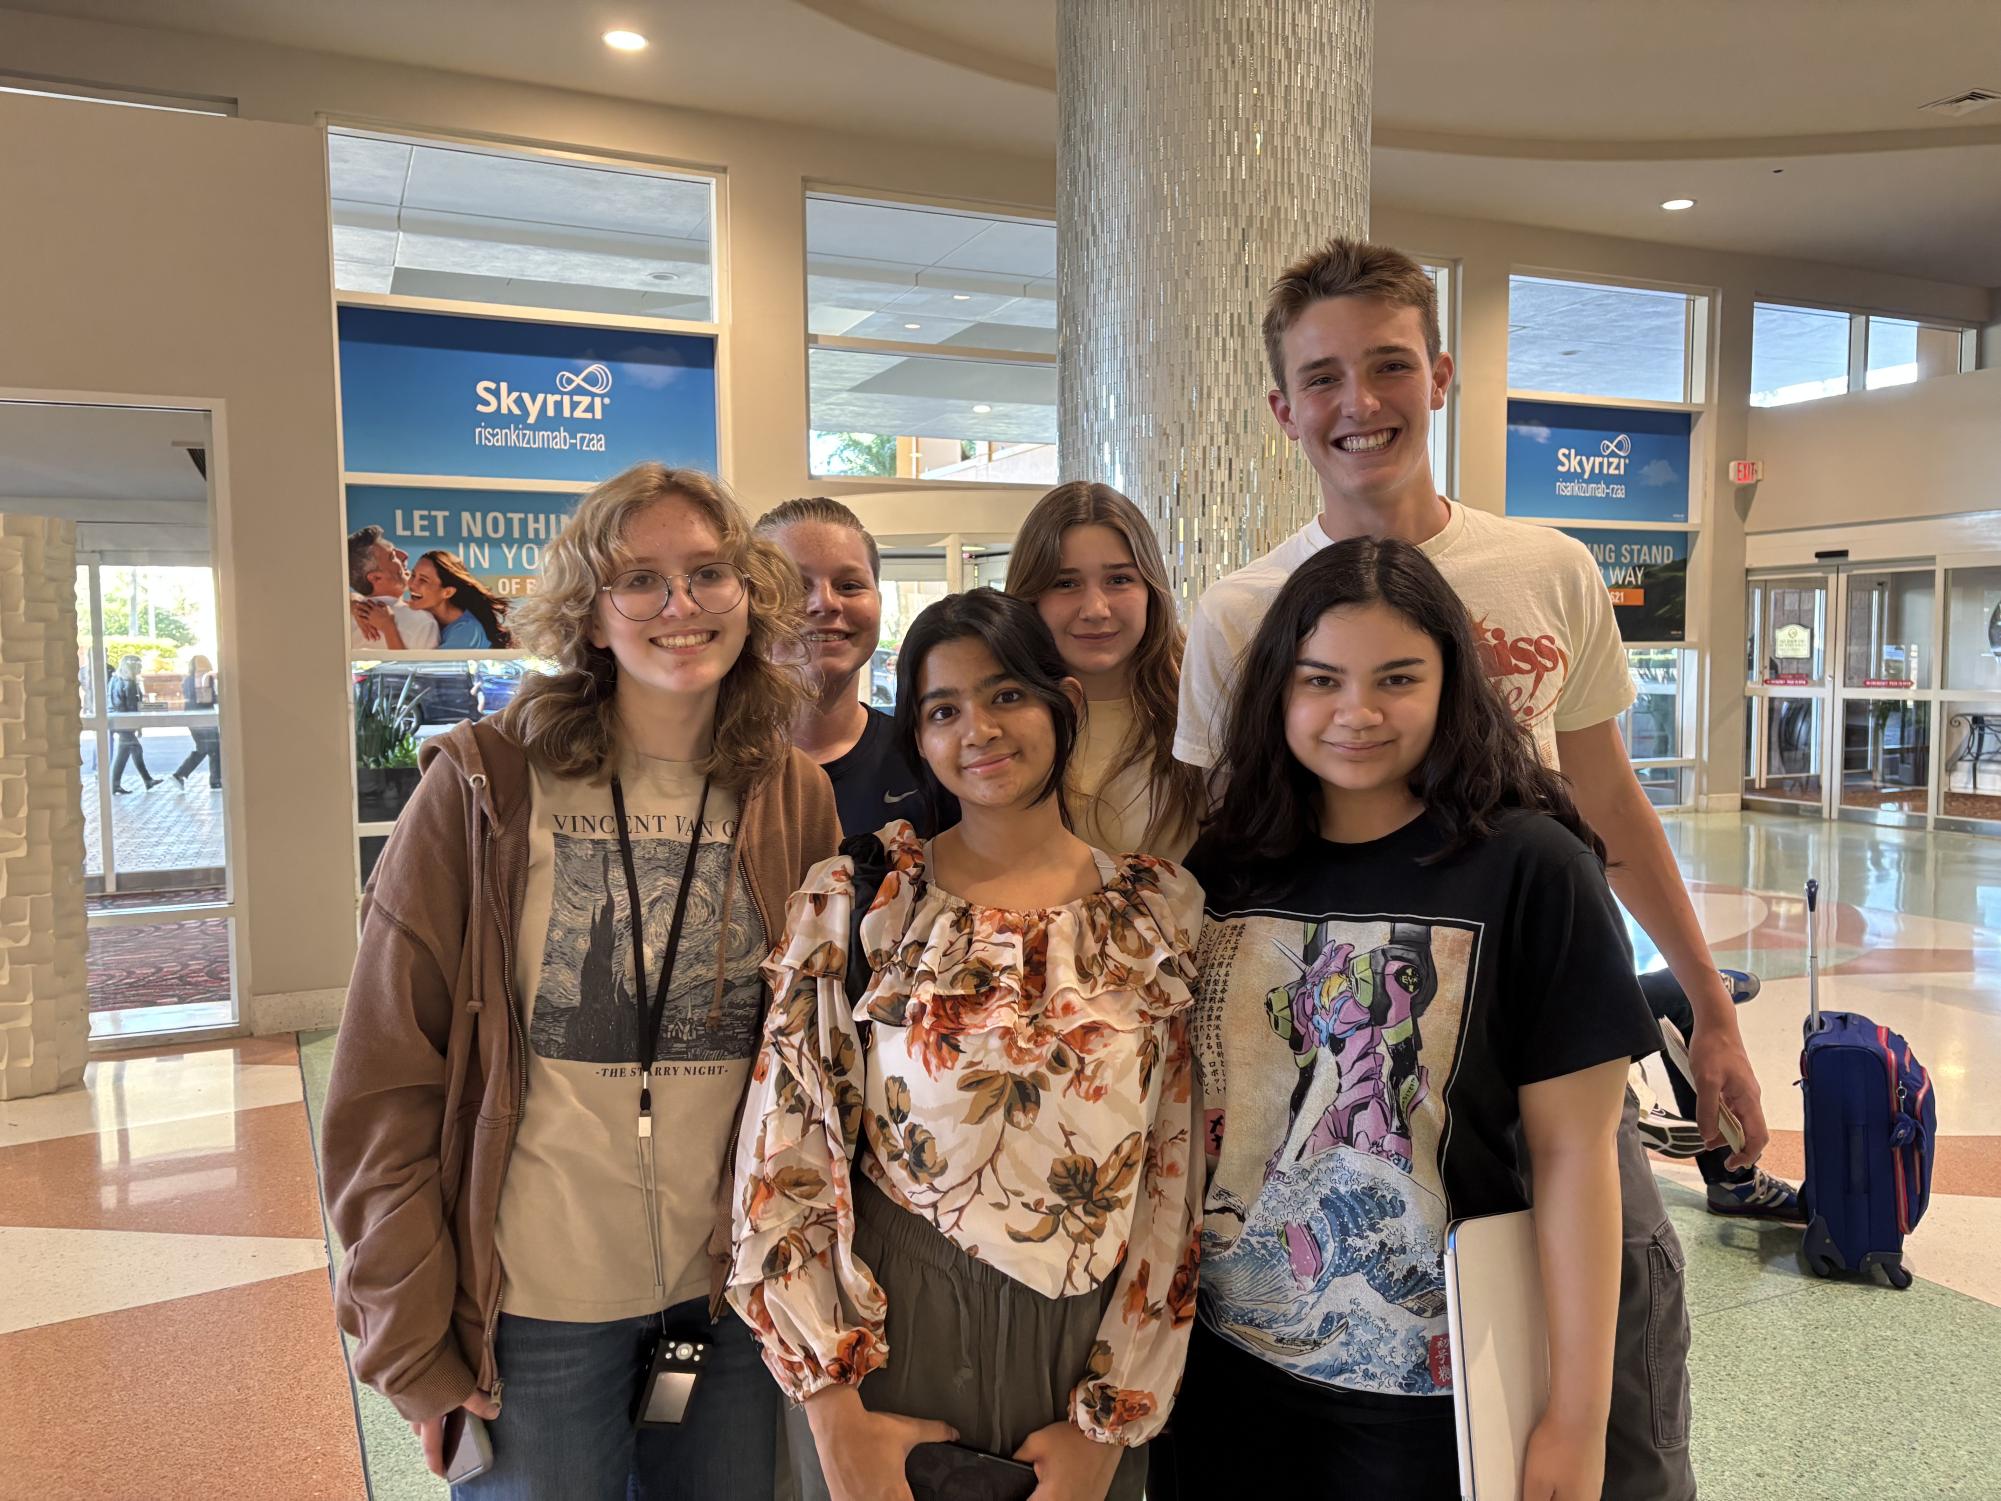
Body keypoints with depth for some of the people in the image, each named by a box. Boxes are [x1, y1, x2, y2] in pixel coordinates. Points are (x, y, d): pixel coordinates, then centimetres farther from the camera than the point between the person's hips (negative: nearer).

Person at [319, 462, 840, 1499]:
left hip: (733, 1293, 3)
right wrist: (411, 1336, -8)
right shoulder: (485, 787, -11)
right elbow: (386, 1084, -8)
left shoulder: (795, 798, -2)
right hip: (535, 1300, -2)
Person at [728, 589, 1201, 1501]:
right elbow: (783, 1158, -7)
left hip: (1086, 1345, 2)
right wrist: (837, 1416, -8)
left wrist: (1111, 1423, -3)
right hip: (886, 1334, -1)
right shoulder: (852, 902, -8)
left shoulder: (1162, 911, -4)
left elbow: (1175, 1176, -2)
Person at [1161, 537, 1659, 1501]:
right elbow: (1184, 1113, 7)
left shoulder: (1527, 868, -12)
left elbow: (1573, 1153, -11)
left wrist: (1577, 1420, -10)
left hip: (1423, 1395, -3)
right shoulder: (1224, 866, -1)